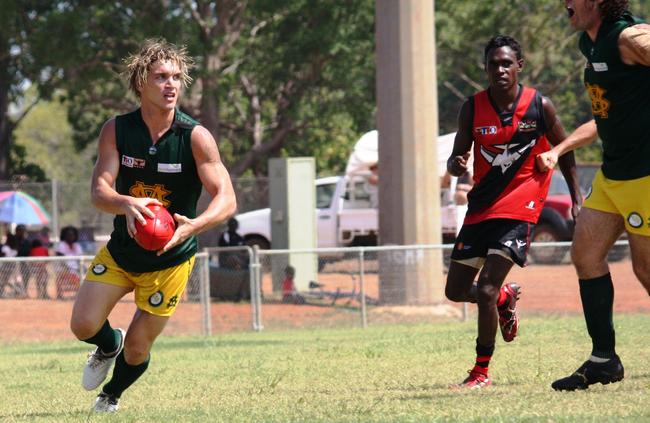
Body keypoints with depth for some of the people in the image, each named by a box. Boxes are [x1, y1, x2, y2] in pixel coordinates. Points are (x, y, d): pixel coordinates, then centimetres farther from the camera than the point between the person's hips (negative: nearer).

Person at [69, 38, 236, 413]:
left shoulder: (196, 137, -18)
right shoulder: (116, 131, -11)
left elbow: (227, 200, -22)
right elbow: (99, 191, -17)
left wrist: (193, 226, -42)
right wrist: (127, 204, -41)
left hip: (170, 259, -2)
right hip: (121, 251, 2)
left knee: (137, 349, 3)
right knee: (83, 325, -10)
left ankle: (111, 395, 38)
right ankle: (110, 345, 29)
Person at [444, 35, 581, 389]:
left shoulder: (540, 106, -6)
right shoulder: (472, 109, -1)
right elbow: (457, 159, 4)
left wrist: (577, 200, 3)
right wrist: (455, 165, -21)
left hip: (519, 209, -4)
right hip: (480, 209, 4)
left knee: (486, 290, -15)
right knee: (456, 290, 10)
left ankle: (481, 372, -4)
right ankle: (506, 299, 42)